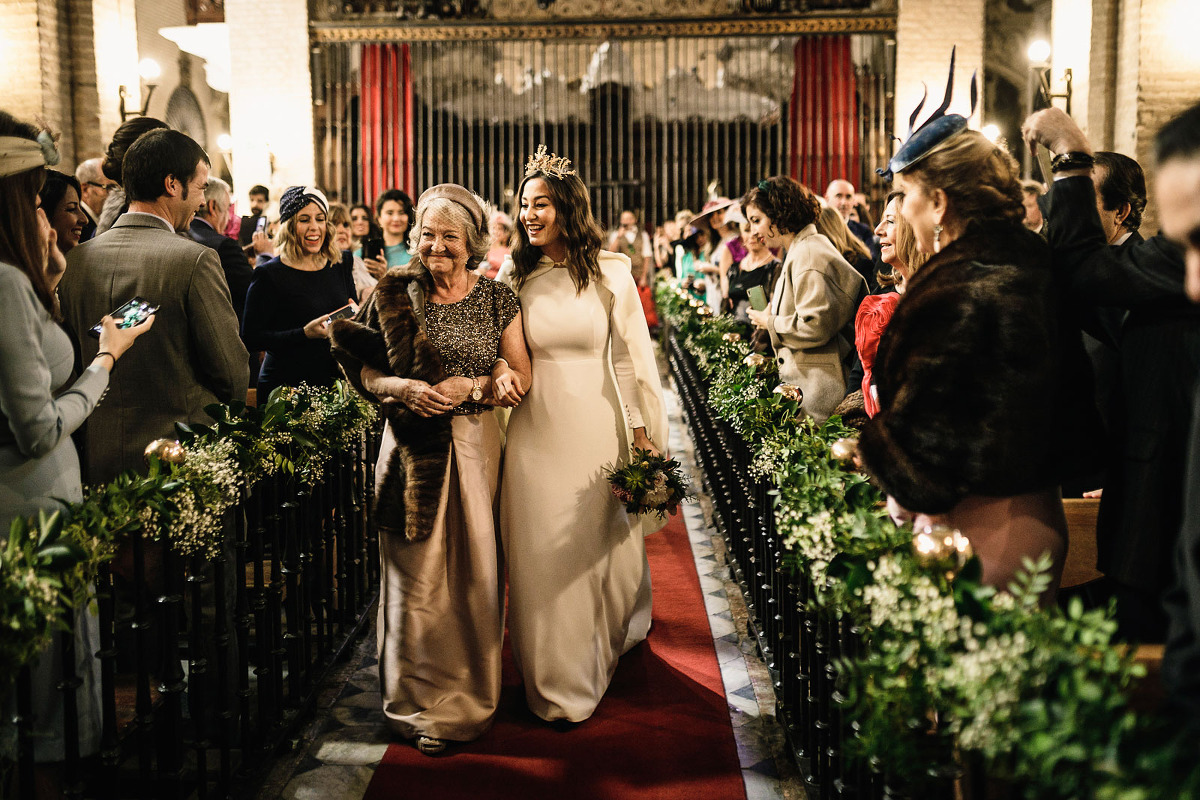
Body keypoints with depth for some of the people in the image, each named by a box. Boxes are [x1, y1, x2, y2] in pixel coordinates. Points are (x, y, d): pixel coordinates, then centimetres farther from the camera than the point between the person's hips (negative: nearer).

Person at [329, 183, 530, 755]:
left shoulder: (497, 300, 3)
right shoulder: (394, 294, 2)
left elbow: (521, 380, 3)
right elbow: (361, 369, 4)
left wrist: (470, 386, -14)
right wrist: (404, 389, -15)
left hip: (475, 447, 1)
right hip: (414, 447, -1)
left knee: (474, 572, 4)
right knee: (417, 574, 2)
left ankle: (471, 694, 22)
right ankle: (422, 704, 17)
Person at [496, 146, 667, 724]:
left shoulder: (609, 272, -2)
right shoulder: (514, 276, 3)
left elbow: (631, 355, -1)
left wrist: (640, 433, -3)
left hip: (597, 425, -1)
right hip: (536, 429, 1)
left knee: (599, 543, 10)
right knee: (541, 552, 4)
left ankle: (600, 654, 33)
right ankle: (555, 683, 19)